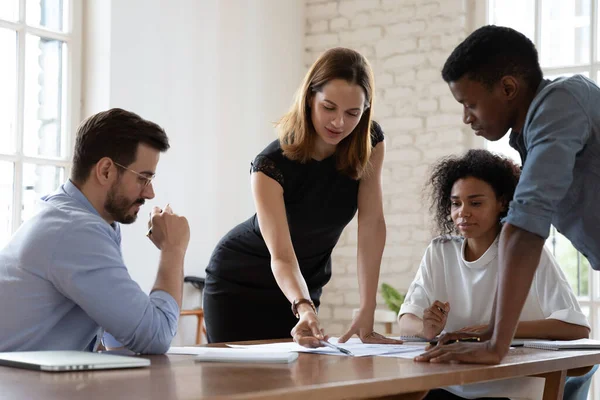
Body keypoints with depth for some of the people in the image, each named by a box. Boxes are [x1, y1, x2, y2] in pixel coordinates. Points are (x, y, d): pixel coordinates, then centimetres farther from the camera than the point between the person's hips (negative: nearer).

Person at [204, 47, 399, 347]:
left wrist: (367, 312, -23)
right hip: (239, 283, -3)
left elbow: (371, 225, -17)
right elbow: (281, 257, -33)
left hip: (306, 281, 4)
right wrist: (303, 309, -52)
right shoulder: (272, 165, -30)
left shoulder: (370, 144, -17)